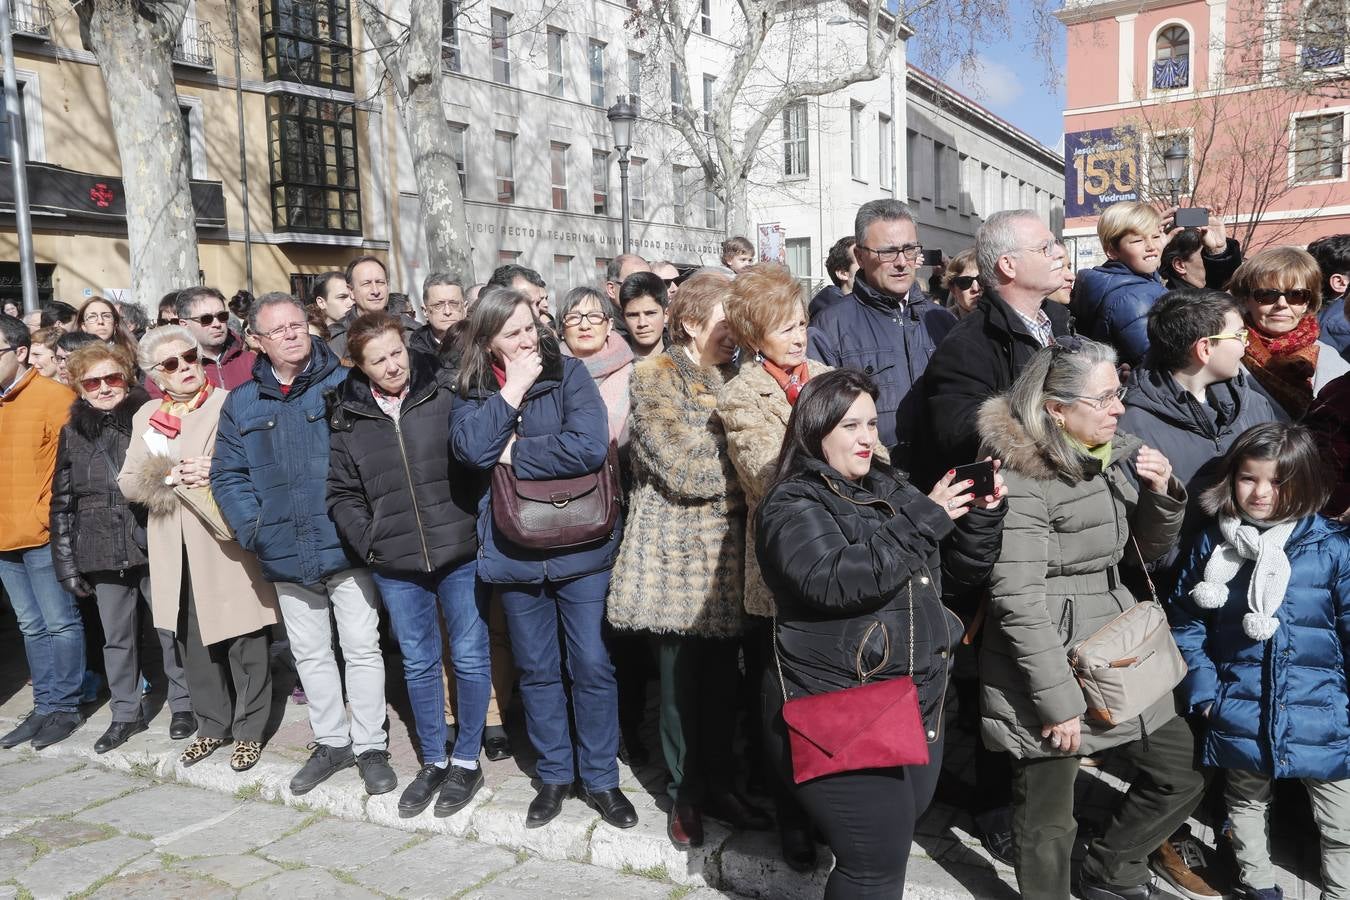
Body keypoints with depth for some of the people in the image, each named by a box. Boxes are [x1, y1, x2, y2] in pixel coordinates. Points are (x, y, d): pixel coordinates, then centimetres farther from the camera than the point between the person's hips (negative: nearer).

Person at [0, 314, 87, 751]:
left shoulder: (54, 396, -9)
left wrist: (47, 516, -12)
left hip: (44, 535, -7)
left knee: (59, 623, 2)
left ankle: (65, 705, 14)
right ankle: (45, 706, 24)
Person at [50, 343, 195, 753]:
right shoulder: (72, 433, 7)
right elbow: (62, 504, 9)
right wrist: (66, 563, 5)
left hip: (154, 545, -3)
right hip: (103, 553, 3)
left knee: (171, 628, 6)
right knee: (116, 637, 13)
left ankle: (183, 704, 21)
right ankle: (125, 713, 27)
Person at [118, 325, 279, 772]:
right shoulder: (146, 416, 13)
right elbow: (127, 482, 10)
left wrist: (220, 471, -22)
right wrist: (170, 476, -9)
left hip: (228, 541, -4)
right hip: (174, 548, 5)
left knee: (243, 642, 1)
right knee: (193, 642, 12)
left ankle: (249, 730, 15)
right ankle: (212, 725, 27)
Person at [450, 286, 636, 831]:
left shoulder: (569, 374, -5)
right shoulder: (474, 394, 4)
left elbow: (589, 447, -20)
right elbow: (471, 448, -16)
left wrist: (515, 453, -13)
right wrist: (513, 390, -15)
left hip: (581, 545, -2)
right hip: (515, 554, 3)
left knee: (592, 666, 3)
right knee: (536, 669, 14)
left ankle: (601, 777, 22)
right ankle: (554, 774, 32)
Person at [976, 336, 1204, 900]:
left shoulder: (1114, 456, 6)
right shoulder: (1022, 476, -19)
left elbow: (1144, 554, 17)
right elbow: (1018, 601, -21)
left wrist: (1162, 493, -2)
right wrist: (1058, 700, -19)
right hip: (1047, 669, -8)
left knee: (1184, 772, 17)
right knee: (1050, 821, 6)